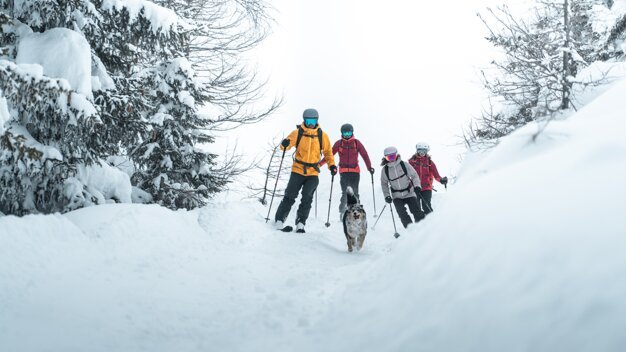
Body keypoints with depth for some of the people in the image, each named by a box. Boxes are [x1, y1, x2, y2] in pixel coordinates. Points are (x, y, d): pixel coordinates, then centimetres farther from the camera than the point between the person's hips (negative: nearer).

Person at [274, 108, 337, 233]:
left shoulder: (322, 135, 3)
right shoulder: (298, 132, -1)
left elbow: (328, 151, 12)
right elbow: (287, 143, -3)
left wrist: (331, 164, -3)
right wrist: (285, 144, -27)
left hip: (313, 173, 1)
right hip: (297, 170, -1)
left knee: (307, 199, -4)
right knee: (290, 197, -1)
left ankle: (300, 223, 3)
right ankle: (279, 220, 6)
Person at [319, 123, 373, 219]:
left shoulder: (357, 143, 4)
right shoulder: (339, 143, 5)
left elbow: (365, 155, 2)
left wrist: (369, 167, -9)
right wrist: (319, 164, -6)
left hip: (355, 171, 1)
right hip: (343, 171, -1)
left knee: (355, 193, -1)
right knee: (345, 193, -9)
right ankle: (342, 211, 2)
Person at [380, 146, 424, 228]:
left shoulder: (404, 164, -9)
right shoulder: (385, 170, -4)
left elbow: (414, 175, -2)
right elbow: (384, 184, 9)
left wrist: (417, 186, -17)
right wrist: (387, 196, -1)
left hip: (409, 193, -1)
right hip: (397, 196, 1)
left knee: (417, 212, -8)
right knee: (402, 214, -15)